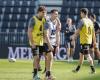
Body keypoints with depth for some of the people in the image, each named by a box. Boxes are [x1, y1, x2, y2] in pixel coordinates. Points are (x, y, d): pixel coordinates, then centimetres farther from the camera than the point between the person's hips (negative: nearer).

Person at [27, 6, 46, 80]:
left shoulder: (44, 19, 7)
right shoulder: (33, 19, -12)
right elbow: (29, 32, -15)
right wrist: (32, 43, -19)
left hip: (41, 42, 6)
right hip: (34, 42, -6)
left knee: (38, 58, 8)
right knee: (36, 58, -12)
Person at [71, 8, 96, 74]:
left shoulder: (82, 21, -12)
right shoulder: (90, 21, 10)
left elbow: (78, 31, -10)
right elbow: (93, 32, 12)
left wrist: (74, 36, 7)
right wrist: (94, 41, 16)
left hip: (84, 41, -8)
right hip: (89, 40, 8)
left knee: (87, 55, -6)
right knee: (81, 54, 15)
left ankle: (93, 69, -9)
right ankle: (78, 69, 23)